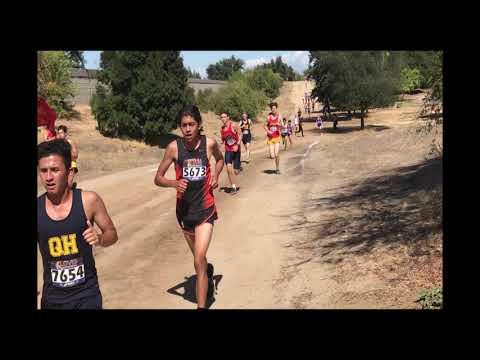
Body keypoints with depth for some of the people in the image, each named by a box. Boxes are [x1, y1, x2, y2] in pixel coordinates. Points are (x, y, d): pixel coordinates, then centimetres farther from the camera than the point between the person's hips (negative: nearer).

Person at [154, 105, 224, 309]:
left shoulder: (210, 143, -8)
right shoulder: (174, 147, -10)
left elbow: (220, 159, 16)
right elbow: (158, 178, -4)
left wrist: (216, 175, -3)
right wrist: (174, 183, -24)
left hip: (205, 208, -2)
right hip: (185, 209, 2)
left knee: (199, 260, -12)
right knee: (198, 257, 21)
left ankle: (201, 306, 1)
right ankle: (208, 272, 55)